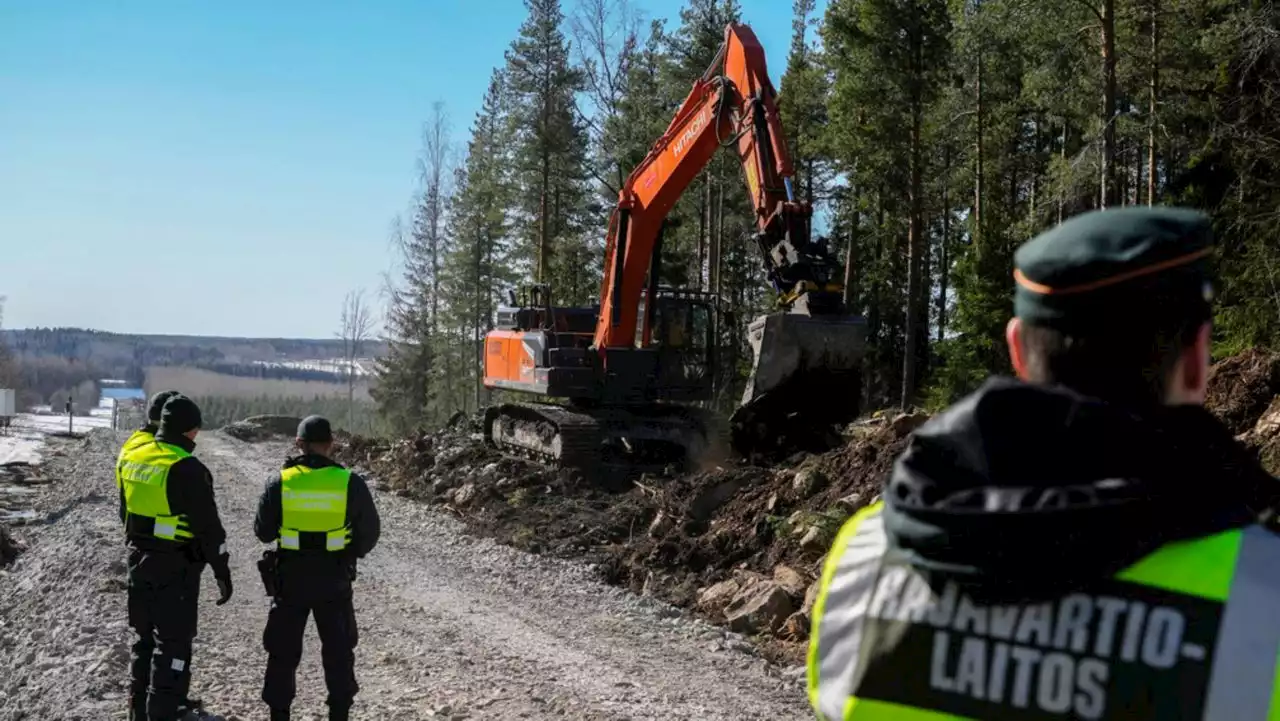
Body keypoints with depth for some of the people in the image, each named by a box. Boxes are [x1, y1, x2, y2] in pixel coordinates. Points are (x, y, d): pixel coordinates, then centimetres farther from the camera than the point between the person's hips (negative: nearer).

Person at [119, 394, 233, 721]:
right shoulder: (187, 469, -20)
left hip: (139, 558, 8)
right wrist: (222, 572, -10)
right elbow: (208, 526, -17)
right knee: (173, 640, 1)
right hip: (176, 565, -7)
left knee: (146, 634, 20)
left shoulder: (132, 458, 4)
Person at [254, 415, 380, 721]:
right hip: (334, 579, 0)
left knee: (283, 650, 13)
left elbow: (263, 531, 1)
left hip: (290, 578, 0)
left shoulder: (279, 482, -9)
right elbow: (369, 533, -1)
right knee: (338, 650, 14)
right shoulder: (350, 484, -10)